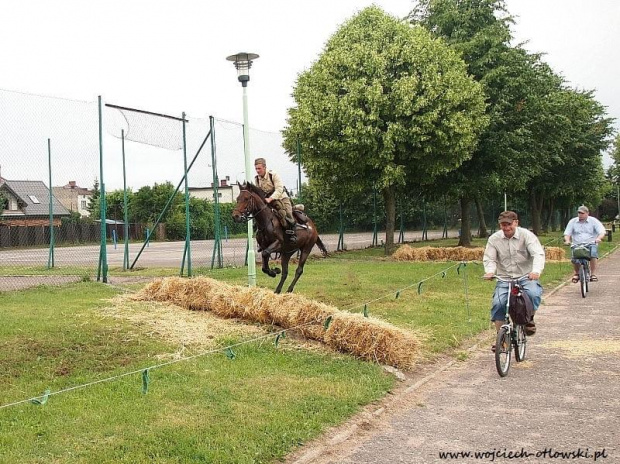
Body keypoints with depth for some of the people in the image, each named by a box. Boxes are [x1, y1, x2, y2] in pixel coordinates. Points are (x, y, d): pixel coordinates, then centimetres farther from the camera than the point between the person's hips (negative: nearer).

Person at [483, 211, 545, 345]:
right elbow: (489, 258, -3)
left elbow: (538, 254, -18)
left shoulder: (527, 235, -7)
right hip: (504, 278, 2)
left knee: (534, 294, -31)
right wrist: (490, 271, -28)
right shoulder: (494, 239, 0)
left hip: (526, 277, -2)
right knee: (498, 303, -20)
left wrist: (536, 271, -38)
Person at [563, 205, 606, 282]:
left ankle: (593, 274, -21)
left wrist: (598, 238, -25)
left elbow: (602, 232, -3)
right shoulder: (572, 222, 10)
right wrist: (567, 240, -15)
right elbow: (567, 233, 7)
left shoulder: (594, 221, 5)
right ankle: (577, 273, 2)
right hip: (577, 245, 1)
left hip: (591, 244, -1)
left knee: (593, 254, -33)